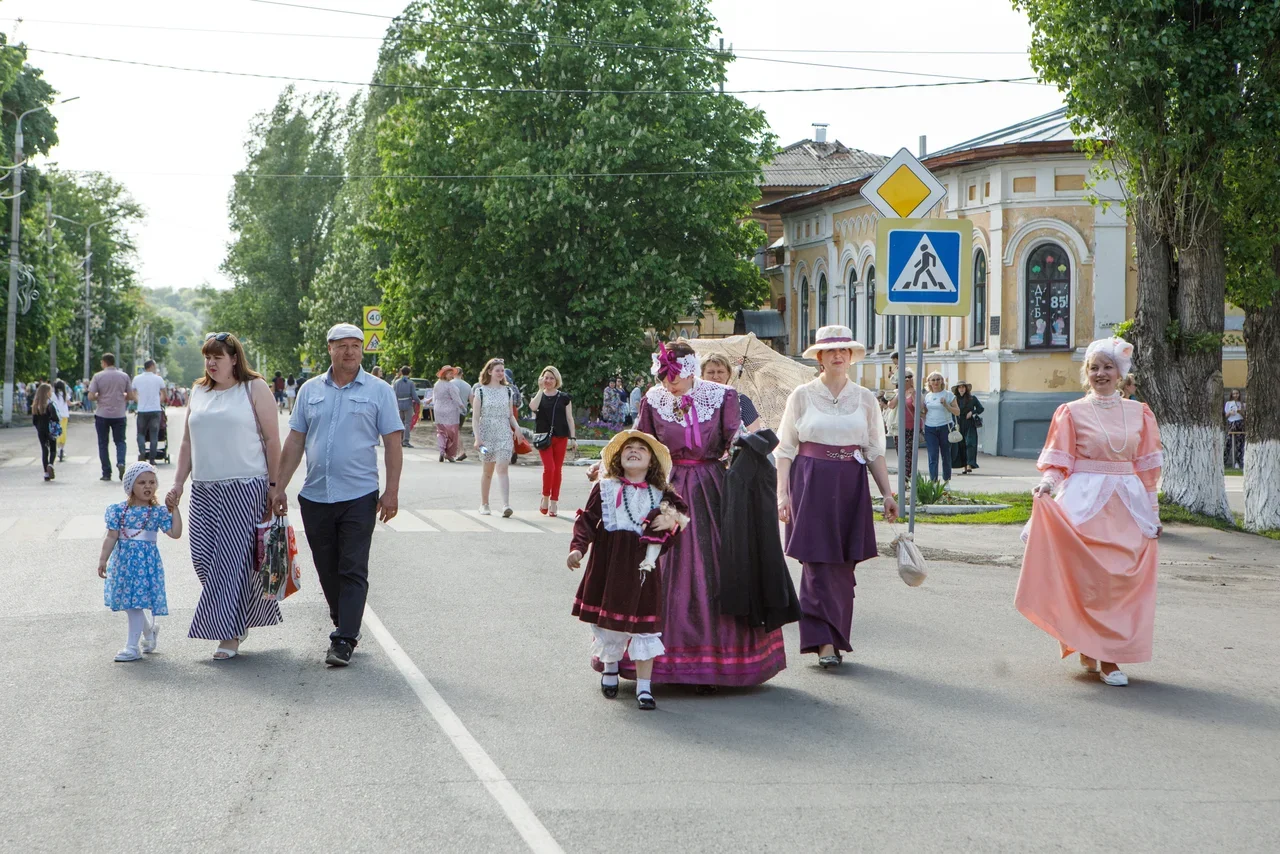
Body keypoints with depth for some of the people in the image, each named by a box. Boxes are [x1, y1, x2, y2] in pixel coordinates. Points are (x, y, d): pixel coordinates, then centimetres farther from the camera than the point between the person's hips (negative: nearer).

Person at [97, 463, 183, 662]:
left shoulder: (159, 512, -2)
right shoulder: (119, 510, 1)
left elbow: (175, 533, -7)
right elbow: (111, 537, 2)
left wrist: (174, 509, -7)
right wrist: (103, 559, -2)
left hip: (146, 561, -3)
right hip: (123, 560, 3)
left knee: (136, 603, -6)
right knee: (130, 603, 10)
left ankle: (132, 646, 1)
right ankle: (149, 630, 37)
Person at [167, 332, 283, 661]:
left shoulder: (254, 389, 0)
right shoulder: (198, 392, 16)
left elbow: (272, 439, -2)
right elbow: (187, 442, 20)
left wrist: (275, 486, -7)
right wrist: (178, 484, 14)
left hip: (245, 488, -6)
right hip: (203, 490, 6)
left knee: (233, 559, -6)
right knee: (202, 559, 1)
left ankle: (229, 634, 0)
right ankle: (240, 618, 19)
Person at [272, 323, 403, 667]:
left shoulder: (378, 391, 1)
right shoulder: (310, 390, 10)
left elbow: (392, 443, -1)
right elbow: (294, 442, 11)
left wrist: (392, 492, -8)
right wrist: (279, 487, 6)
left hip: (359, 496, -4)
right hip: (315, 496, 4)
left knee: (353, 571, -6)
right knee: (327, 570, 11)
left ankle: (344, 641, -5)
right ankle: (345, 625, 26)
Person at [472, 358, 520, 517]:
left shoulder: (507, 391, 10)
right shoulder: (481, 391, 0)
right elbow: (475, 417, -3)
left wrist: (516, 427, -4)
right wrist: (477, 437, -12)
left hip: (504, 434, 1)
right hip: (487, 434, -1)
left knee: (502, 468, -13)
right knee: (488, 470, 7)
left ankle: (506, 505, -23)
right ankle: (484, 504, 22)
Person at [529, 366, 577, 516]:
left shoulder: (564, 398, 8)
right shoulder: (538, 396, 7)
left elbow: (569, 418, 8)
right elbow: (533, 407, -16)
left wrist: (573, 437, 1)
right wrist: (541, 389, -13)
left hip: (561, 437, 1)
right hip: (544, 436, -1)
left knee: (558, 469, 2)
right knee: (549, 467, -15)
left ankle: (554, 502, 9)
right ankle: (545, 497, 4)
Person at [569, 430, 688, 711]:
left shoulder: (660, 495, 4)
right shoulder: (604, 488, 3)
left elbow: (683, 509, 11)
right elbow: (587, 519, -1)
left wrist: (673, 520, -11)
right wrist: (578, 547, -15)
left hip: (641, 564, 0)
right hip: (607, 562, 0)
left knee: (643, 622, -2)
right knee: (607, 617, 11)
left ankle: (644, 686, 6)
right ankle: (610, 669, 38)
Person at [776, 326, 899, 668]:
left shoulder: (865, 398, 10)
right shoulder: (802, 396, 4)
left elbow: (875, 452, 12)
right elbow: (785, 449, 3)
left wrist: (887, 494, 6)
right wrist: (782, 493, -5)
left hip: (851, 486, 2)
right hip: (811, 485, -2)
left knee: (844, 565, 3)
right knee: (817, 563, -8)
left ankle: (836, 638, 13)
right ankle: (824, 642, -7)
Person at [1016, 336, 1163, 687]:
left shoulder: (1138, 413, 10)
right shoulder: (1072, 412, 2)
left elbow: (1147, 468, 12)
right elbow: (1058, 462, -2)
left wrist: (1153, 512, 10)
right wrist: (1046, 484, -22)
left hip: (1128, 505, 3)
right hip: (1085, 503, -3)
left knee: (1124, 579, -2)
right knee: (1088, 577, -6)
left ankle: (1110, 656, 4)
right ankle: (1089, 650, 7)